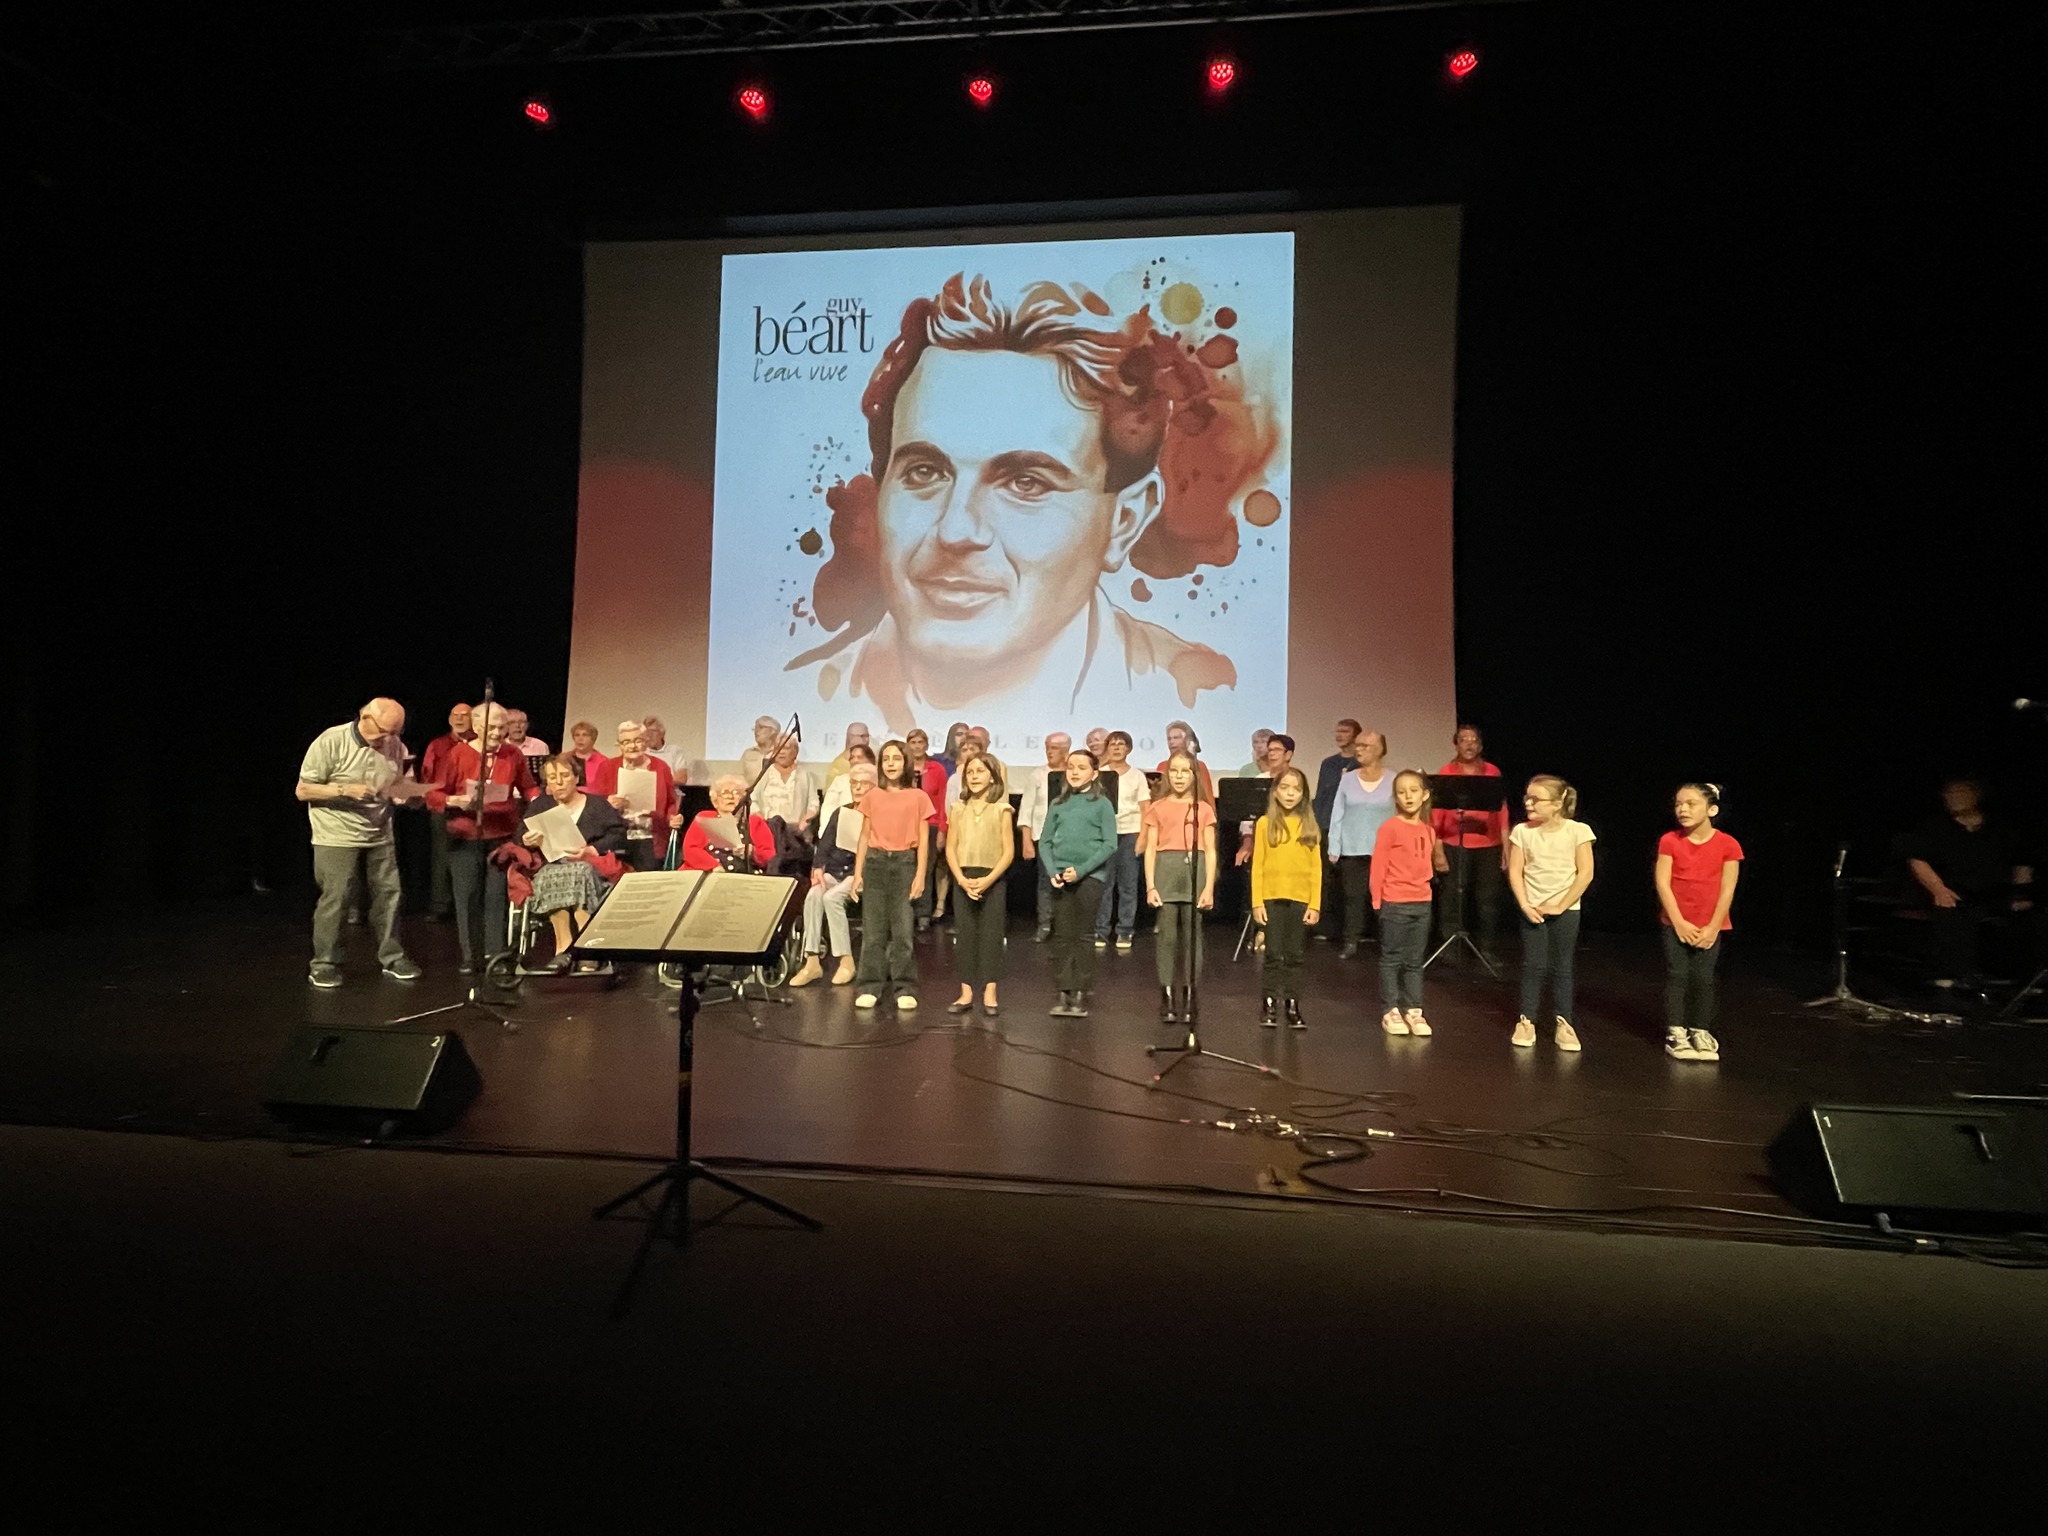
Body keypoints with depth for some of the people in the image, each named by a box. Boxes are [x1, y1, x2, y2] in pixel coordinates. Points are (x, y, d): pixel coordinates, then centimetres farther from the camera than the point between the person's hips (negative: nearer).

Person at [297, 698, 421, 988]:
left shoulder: (396, 747, 0)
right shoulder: (330, 742, -13)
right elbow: (303, 791, -9)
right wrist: (346, 790, -22)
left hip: (380, 836, 5)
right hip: (336, 837, -4)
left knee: (388, 895, 7)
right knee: (334, 900, -3)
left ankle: (392, 958, 18)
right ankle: (324, 964, 12)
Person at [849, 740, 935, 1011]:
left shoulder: (918, 797, 2)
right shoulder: (873, 796, 8)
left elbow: (923, 840, 1)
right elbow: (864, 837, 11)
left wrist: (920, 875, -7)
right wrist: (857, 873, 5)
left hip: (905, 862, -2)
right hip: (875, 862, 2)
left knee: (903, 930, -1)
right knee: (873, 929, 4)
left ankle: (904, 989, 7)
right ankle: (870, 987, 11)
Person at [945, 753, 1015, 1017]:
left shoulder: (1001, 810, -1)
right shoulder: (958, 809, 6)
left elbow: (1009, 851, -5)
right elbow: (950, 848, 4)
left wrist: (988, 880, -14)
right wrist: (962, 879, -10)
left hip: (993, 880, -2)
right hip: (963, 880, 3)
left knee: (991, 936, -1)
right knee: (964, 935, 4)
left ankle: (990, 994, 5)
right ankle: (966, 993, 11)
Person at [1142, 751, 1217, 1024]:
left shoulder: (1204, 809, 9)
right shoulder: (1158, 808, 8)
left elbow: (1210, 851, 7)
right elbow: (1150, 849, 6)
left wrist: (1209, 887, -2)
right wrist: (1150, 886, -3)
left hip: (1195, 870, 1)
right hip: (1166, 870, 0)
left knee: (1192, 935, 2)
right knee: (1167, 935, -2)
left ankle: (1188, 1000, 10)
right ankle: (1167, 999, 5)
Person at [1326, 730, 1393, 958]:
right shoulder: (1347, 779, 5)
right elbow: (1337, 815, 5)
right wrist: (1333, 848, 1)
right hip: (1352, 850, 2)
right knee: (1353, 896, 4)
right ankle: (1351, 942, 12)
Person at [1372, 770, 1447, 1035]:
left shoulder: (1428, 829, 7)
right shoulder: (1389, 828, -10)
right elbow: (1378, 865, -10)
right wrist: (1378, 900, -11)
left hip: (1421, 903, 5)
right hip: (1394, 903, -5)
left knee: (1415, 961, 12)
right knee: (1392, 959, 4)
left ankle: (1413, 1010, 19)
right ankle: (1390, 1011, 11)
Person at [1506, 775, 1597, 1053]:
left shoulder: (1578, 831, -8)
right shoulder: (1522, 831, -3)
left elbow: (1585, 873, -9)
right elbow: (1515, 871, -2)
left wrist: (1560, 905, -11)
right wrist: (1525, 905, -11)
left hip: (1565, 909, -1)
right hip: (1532, 909, 1)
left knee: (1561, 968, 6)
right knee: (1533, 966, 3)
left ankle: (1563, 1024, 15)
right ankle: (1527, 1021, 11)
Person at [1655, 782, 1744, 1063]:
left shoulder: (1727, 845, -7)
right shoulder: (1669, 841, -5)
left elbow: (1727, 890, -6)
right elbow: (1662, 883, -8)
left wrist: (1713, 927, -9)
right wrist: (1679, 922, -13)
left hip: (1709, 926, 0)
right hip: (1675, 923, 0)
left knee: (1703, 979, 4)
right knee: (1676, 976, 0)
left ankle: (1701, 1032, 16)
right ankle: (1675, 1033, 5)